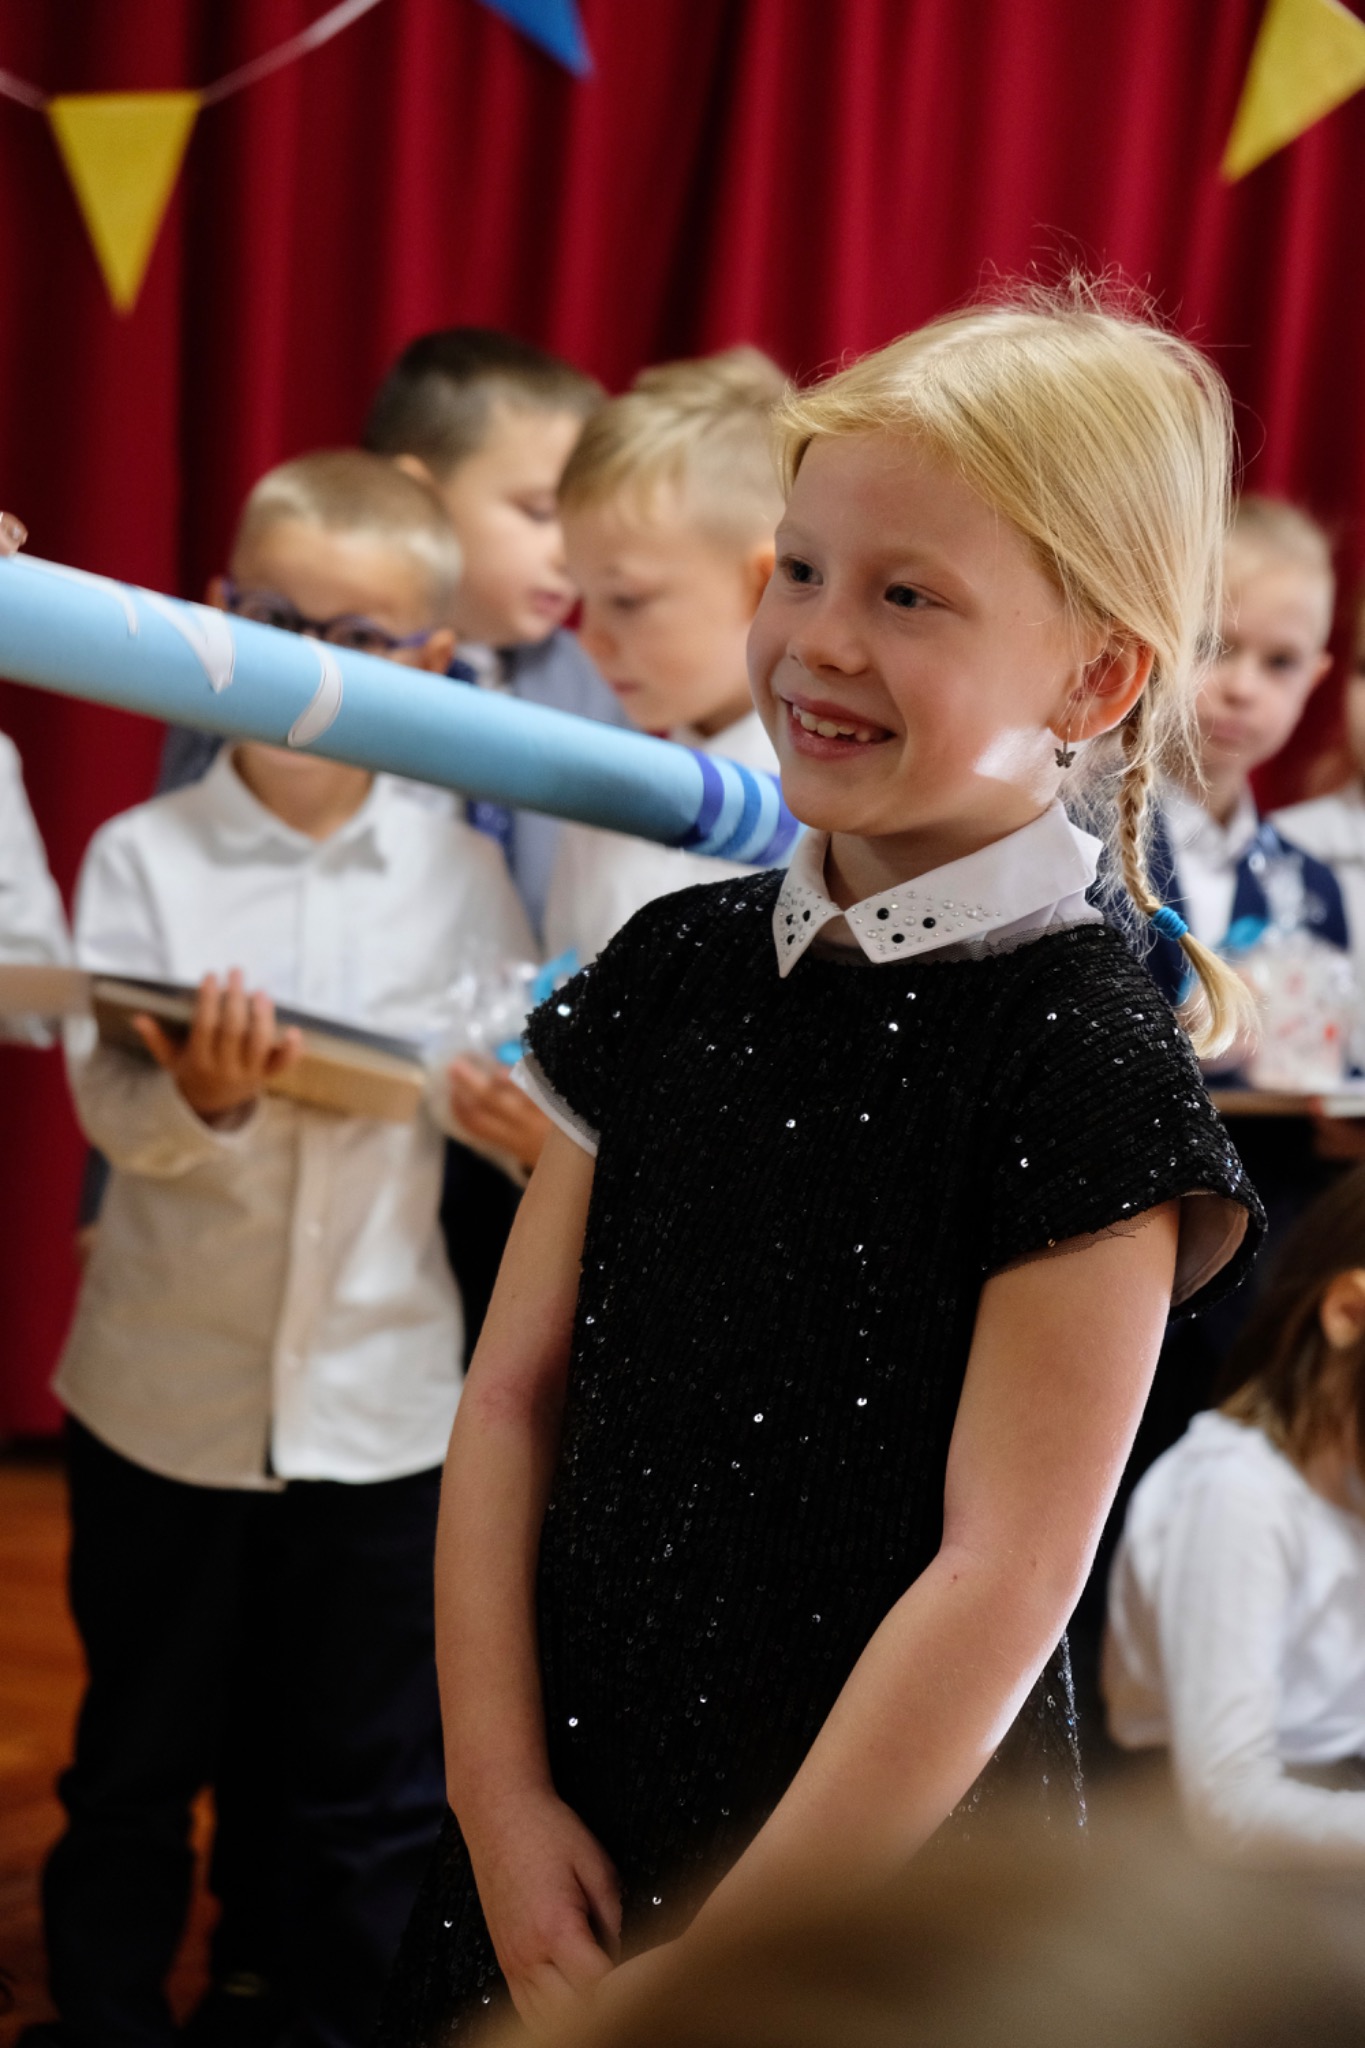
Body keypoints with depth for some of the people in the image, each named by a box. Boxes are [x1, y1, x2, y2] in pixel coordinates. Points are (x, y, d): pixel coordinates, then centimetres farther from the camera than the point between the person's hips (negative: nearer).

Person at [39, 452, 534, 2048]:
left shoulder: (460, 870, -1)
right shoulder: (145, 855, -5)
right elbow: (111, 1108, -17)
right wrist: (205, 1093, -36)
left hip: (382, 1391, 1)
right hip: (168, 1385, -1)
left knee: (368, 1785, 10)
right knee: (138, 1758, 14)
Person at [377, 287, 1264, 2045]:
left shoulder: (1079, 1056, -15)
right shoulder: (677, 968, 2)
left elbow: (1005, 1573, -17)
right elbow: (514, 1393, 3)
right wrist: (501, 1798, -5)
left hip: (887, 1894, -4)